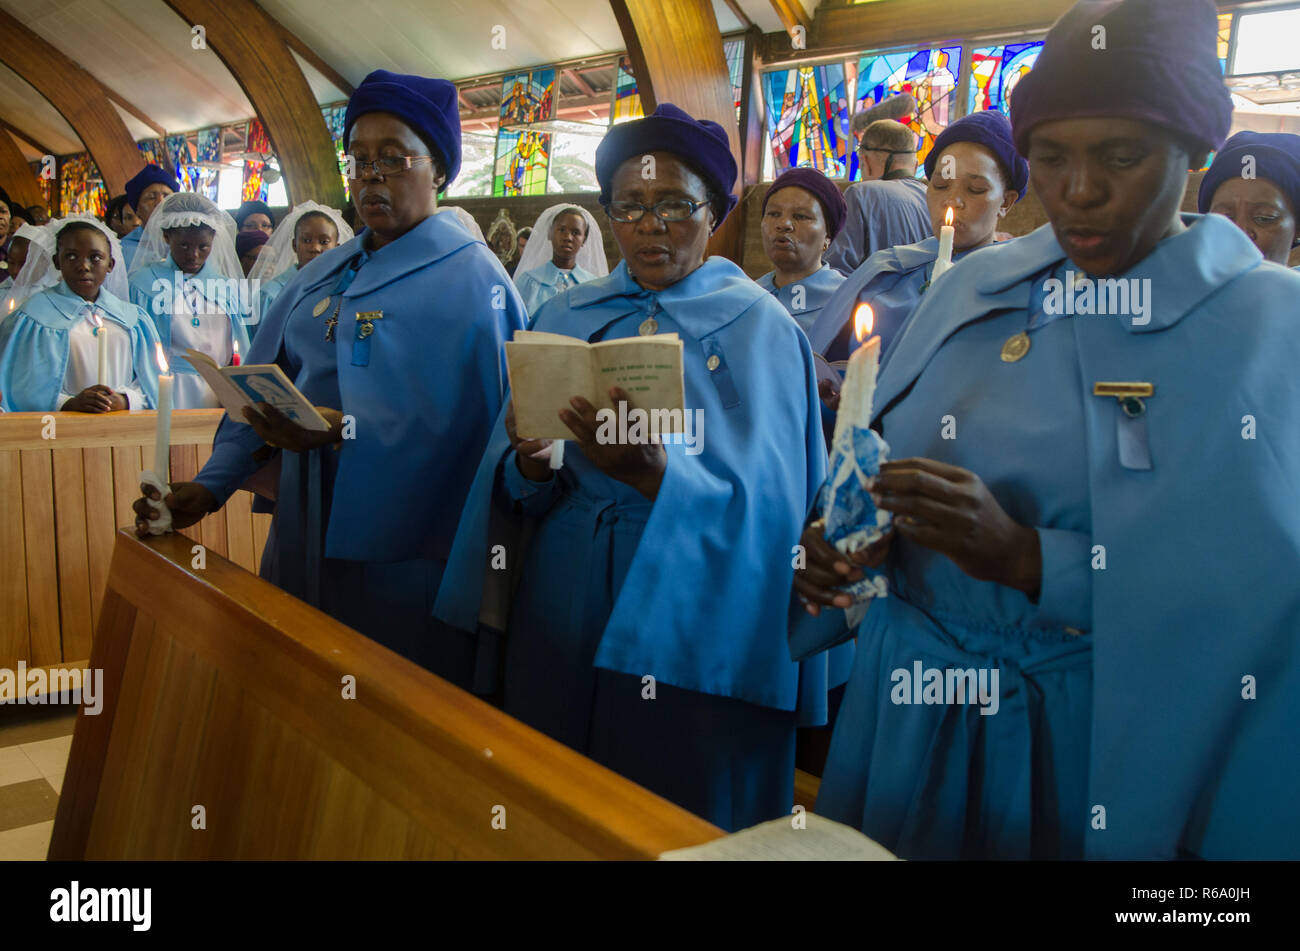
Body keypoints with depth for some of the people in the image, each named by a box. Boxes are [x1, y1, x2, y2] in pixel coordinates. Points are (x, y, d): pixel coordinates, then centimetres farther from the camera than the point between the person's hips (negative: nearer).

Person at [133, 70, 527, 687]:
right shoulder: (325, 275, 13)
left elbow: (468, 424, -19)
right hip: (304, 543, 7)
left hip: (401, 557, -6)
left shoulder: (469, 279, -9)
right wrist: (209, 486, -1)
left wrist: (346, 432, -29)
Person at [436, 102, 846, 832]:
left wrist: (654, 473, -32)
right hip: (562, 609, 4)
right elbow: (518, 489, 3)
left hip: (698, 627, -3)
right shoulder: (566, 318, 8)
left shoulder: (759, 326, -3)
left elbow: (762, 499, -15)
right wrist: (532, 463, -20)